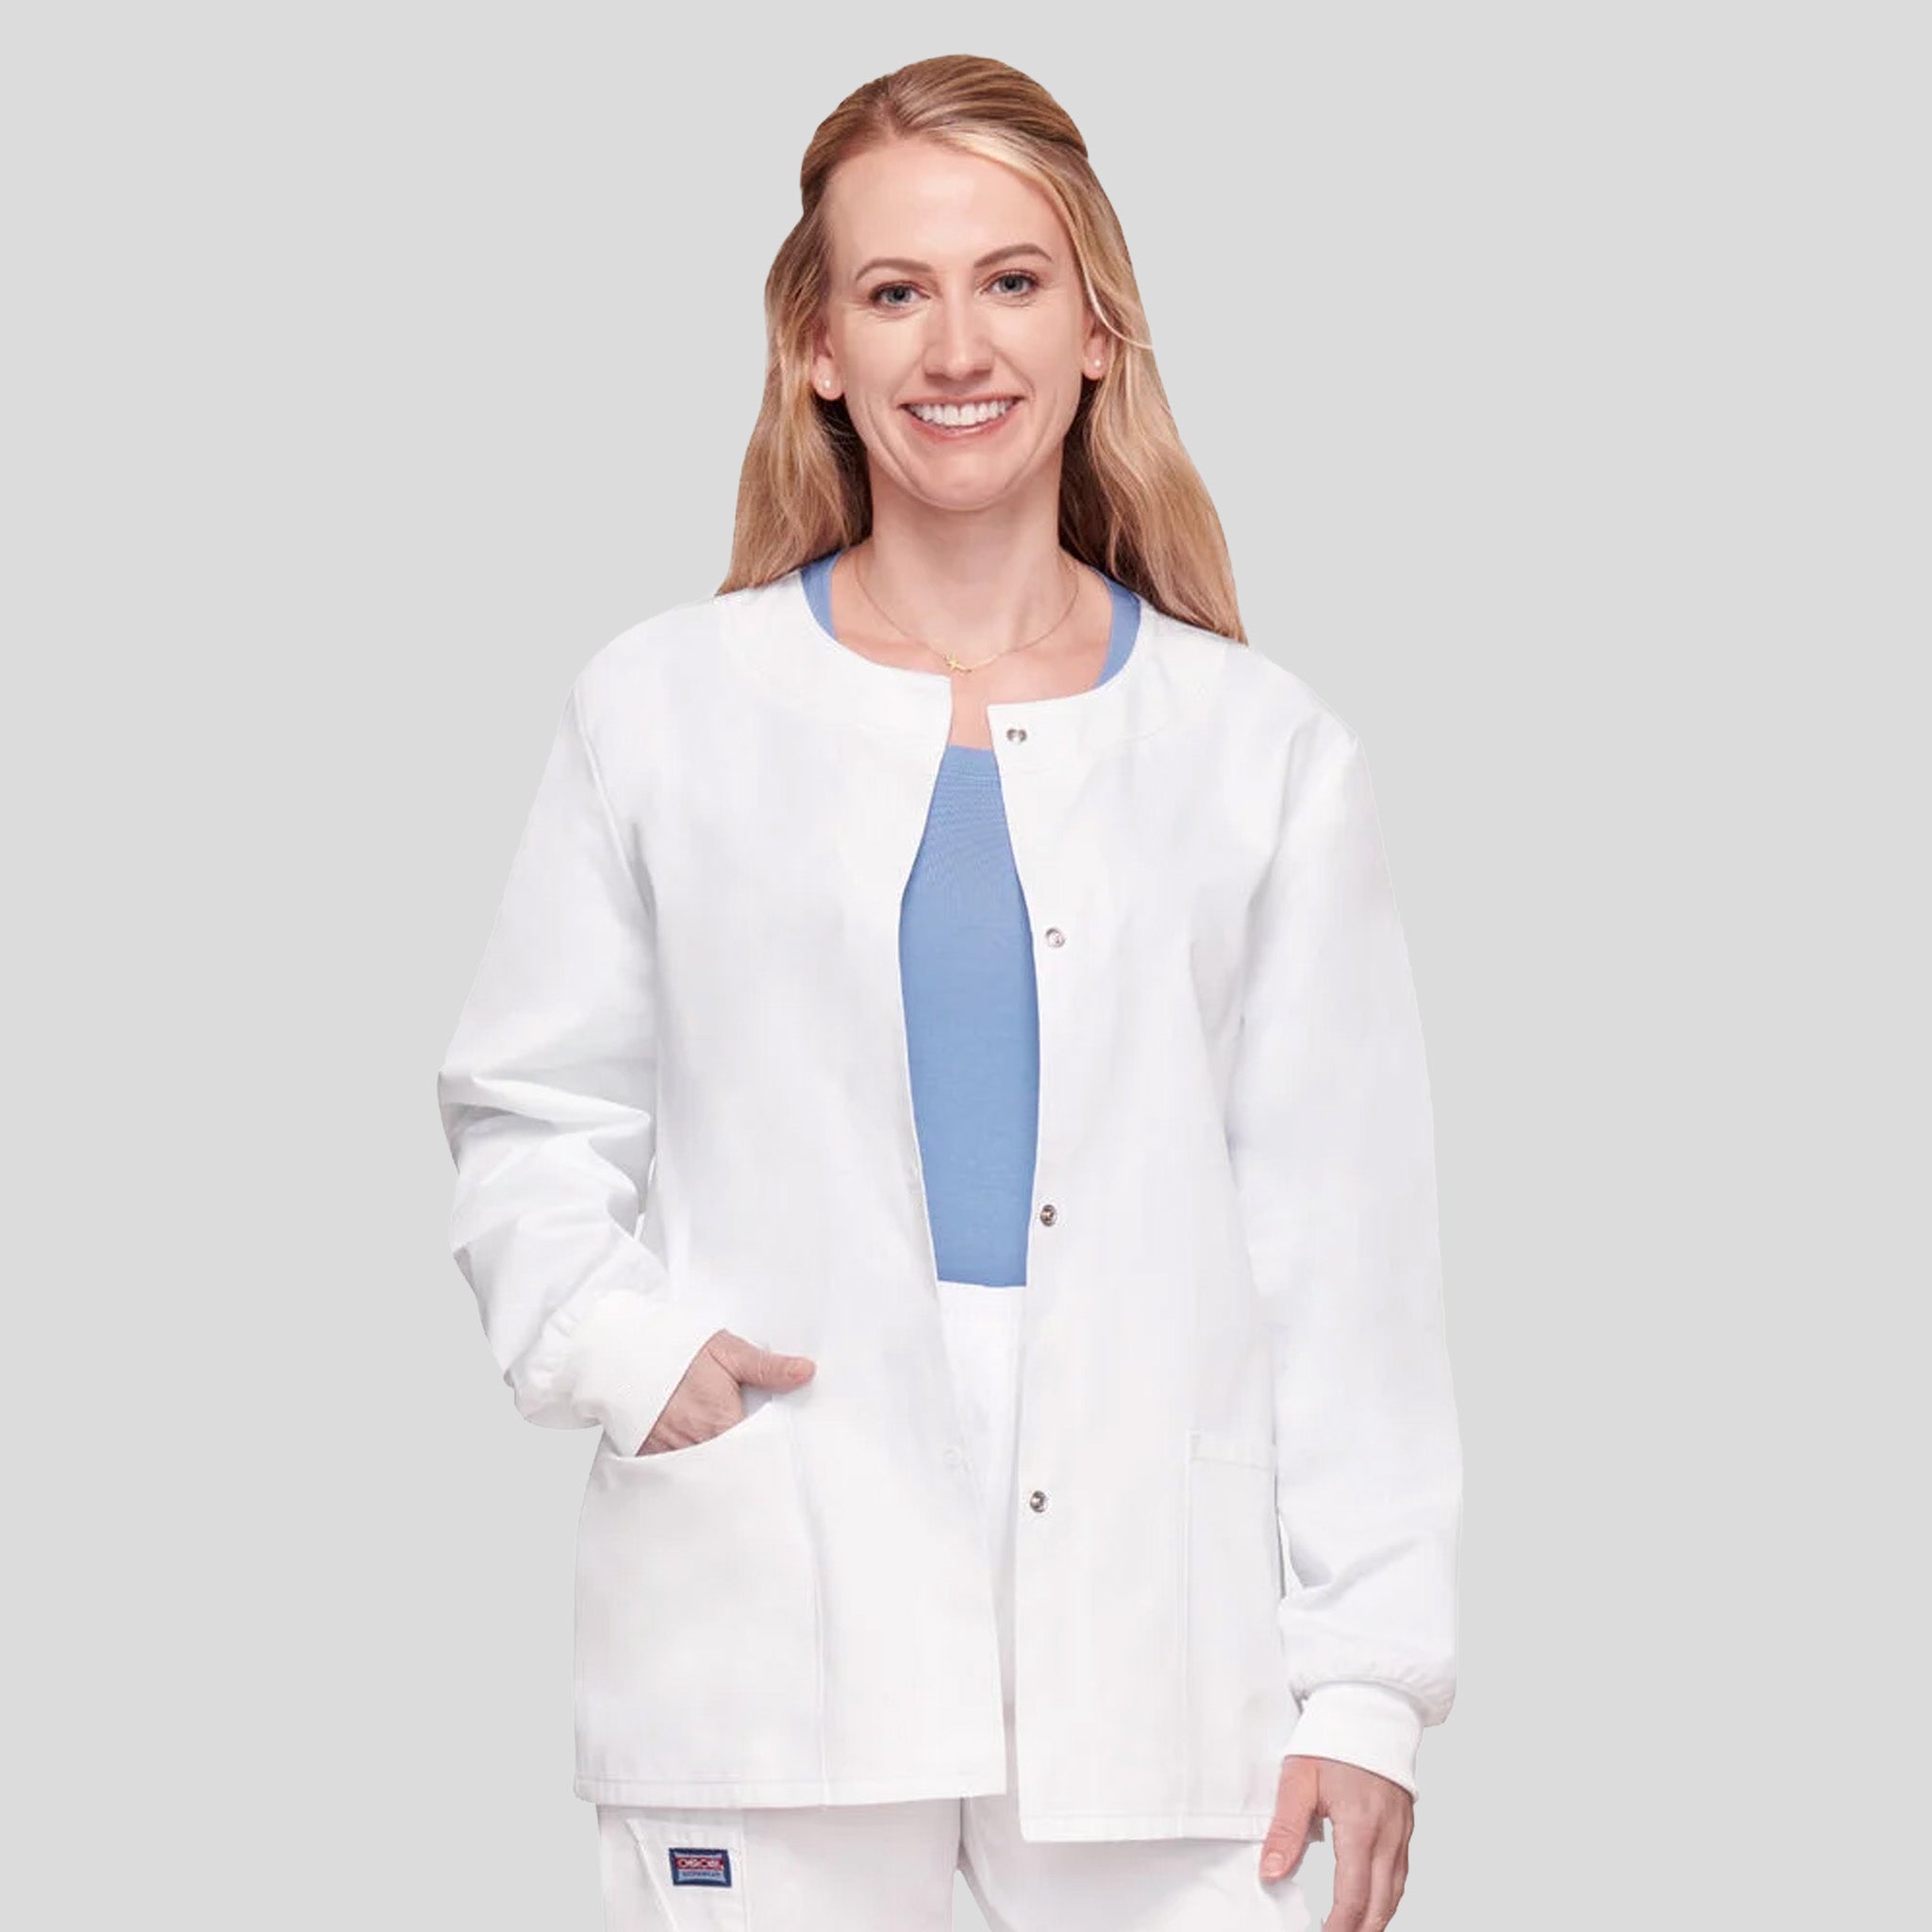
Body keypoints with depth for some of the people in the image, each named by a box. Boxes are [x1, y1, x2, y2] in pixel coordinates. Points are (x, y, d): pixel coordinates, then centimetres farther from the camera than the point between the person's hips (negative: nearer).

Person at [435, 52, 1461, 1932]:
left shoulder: (1265, 754, 9)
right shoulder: (664, 709, 8)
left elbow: (1348, 1249, 7)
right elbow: (528, 1115, 12)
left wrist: (1365, 1683, 2)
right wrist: (618, 1347, -8)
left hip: (1161, 1668, 1)